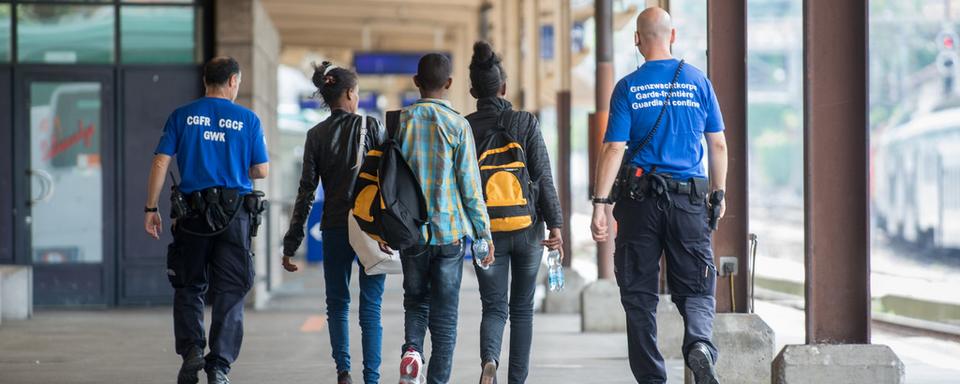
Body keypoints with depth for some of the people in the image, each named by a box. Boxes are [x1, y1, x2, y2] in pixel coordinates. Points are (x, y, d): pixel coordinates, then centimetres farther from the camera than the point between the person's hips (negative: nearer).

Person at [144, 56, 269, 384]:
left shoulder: (182, 116, 3)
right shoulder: (248, 119, 2)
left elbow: (160, 163, -2)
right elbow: (261, 170, 4)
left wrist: (151, 208, 3)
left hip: (192, 212, 1)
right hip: (235, 214, -1)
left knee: (189, 287, 15)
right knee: (229, 292, 5)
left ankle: (191, 349, -2)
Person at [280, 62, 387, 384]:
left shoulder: (316, 135, 2)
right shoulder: (371, 127, -2)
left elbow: (306, 192, 0)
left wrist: (291, 244, 2)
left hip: (334, 230, 1)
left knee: (337, 305, 14)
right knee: (370, 308, 3)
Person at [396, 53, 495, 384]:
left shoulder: (401, 121, 1)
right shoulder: (458, 125, -6)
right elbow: (470, 185, -5)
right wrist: (484, 233, 2)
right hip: (450, 230, -2)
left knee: (416, 300, 17)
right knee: (445, 312, 5)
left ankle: (412, 348, -10)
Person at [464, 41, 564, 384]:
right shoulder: (526, 123, -6)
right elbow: (543, 176, -9)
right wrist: (555, 224, -6)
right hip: (526, 227, 0)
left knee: (494, 307, 4)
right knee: (522, 308, 13)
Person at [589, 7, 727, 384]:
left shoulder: (628, 87, -2)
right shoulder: (698, 82, 4)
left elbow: (613, 148, -8)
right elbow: (718, 145, 6)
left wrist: (600, 204, -7)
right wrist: (718, 194, 17)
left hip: (639, 198, -1)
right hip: (689, 199, 1)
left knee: (639, 294, 8)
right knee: (695, 288, 7)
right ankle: (699, 343, -23)